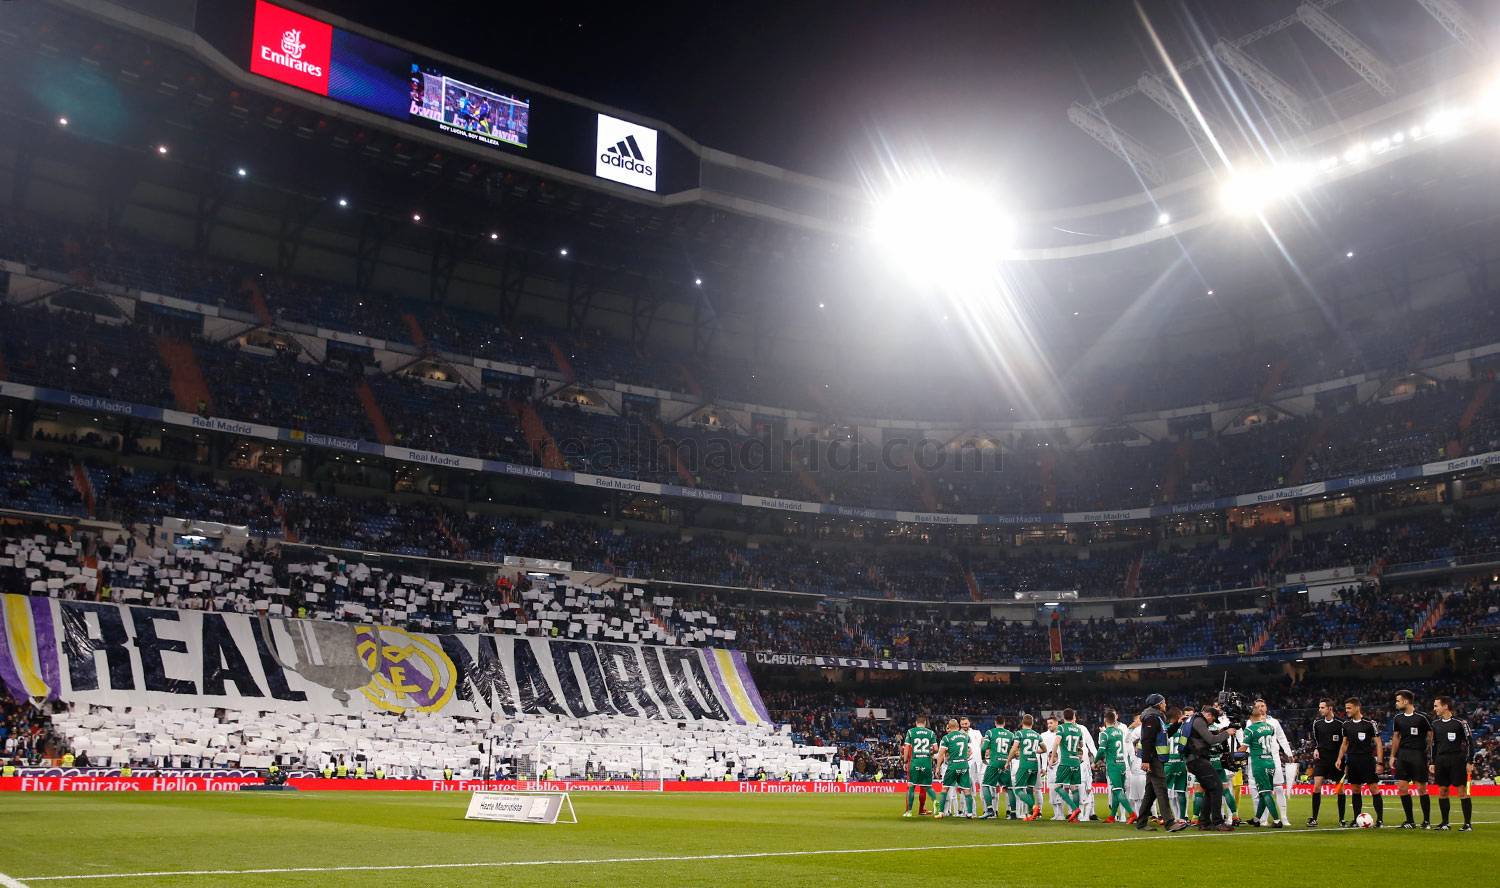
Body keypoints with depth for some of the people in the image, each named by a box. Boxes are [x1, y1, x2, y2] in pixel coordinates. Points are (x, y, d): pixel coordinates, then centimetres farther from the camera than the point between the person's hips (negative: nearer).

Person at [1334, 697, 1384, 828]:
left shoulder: (1369, 723, -8)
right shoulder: (1346, 724, 8)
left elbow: (1378, 743, -6)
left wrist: (1379, 762, -12)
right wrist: (1340, 758, 7)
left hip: (1367, 759, -5)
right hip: (1352, 760, 5)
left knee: (1374, 789, -6)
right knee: (1356, 790, 9)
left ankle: (1380, 819, 0)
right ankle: (1356, 819, 14)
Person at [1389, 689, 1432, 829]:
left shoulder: (1421, 717, -9)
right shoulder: (1397, 718, 8)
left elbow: (1430, 736, -3)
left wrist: (1429, 755, -8)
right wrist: (1393, 756, 13)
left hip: (1418, 754, -5)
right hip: (1402, 754, 5)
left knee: (1421, 789, -2)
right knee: (1402, 788, 1)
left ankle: (1427, 821, 12)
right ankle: (1410, 821, 9)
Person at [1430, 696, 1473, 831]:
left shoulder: (1460, 723, -5)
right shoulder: (1435, 724, 11)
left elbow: (1469, 743, -4)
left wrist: (1470, 762, -9)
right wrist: (1432, 763, 15)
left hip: (1457, 760, -5)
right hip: (1441, 761, 5)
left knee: (1463, 791, -5)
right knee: (1442, 792, 6)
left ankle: (1468, 824, 1)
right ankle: (1445, 823, 13)